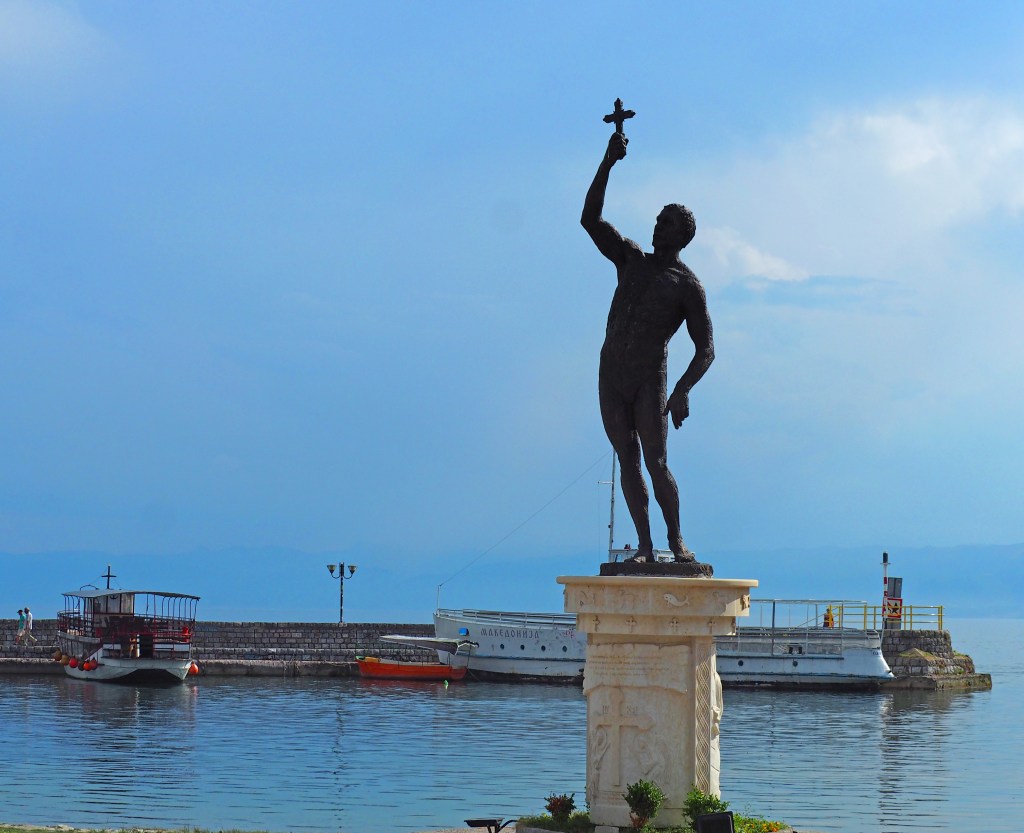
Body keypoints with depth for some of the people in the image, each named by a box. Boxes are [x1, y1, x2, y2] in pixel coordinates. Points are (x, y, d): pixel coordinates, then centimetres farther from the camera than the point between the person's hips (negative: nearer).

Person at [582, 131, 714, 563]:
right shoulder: (631, 259, 14)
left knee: (656, 463, -12)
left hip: (650, 381, -4)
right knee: (628, 462, 0)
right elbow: (590, 219, 6)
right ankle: (644, 545, 0)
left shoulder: (687, 286, 0)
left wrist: (682, 391, -20)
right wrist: (608, 163, -2)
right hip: (611, 376, 4)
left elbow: (705, 350, -4)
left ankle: (676, 540, 1)